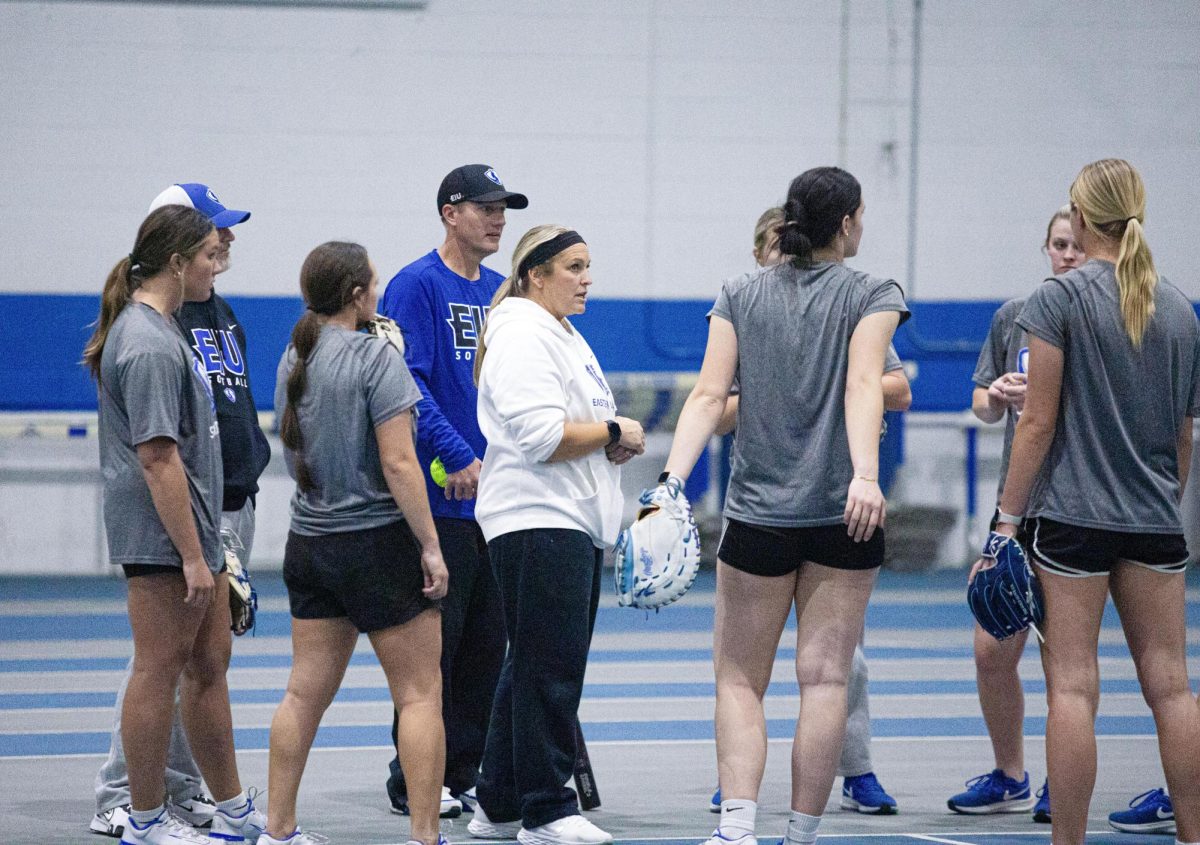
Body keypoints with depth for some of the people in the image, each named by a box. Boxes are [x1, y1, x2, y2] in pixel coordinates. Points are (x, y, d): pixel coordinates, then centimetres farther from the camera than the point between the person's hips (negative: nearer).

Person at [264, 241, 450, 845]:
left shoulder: (293, 359, 7)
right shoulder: (376, 357, -14)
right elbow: (398, 463, -18)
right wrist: (429, 545, -14)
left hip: (309, 542, 7)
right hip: (377, 541, -7)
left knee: (306, 692, 11)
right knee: (419, 693, 0)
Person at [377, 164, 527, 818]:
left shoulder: (502, 292, 14)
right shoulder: (417, 285, -8)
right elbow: (409, 384, -15)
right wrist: (460, 458, -20)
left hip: (499, 496, 7)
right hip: (439, 496, -7)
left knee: (486, 641, 8)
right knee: (436, 638, -4)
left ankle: (463, 774, 16)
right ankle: (413, 781, 3)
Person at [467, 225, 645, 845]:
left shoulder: (563, 334, 21)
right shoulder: (521, 335, -12)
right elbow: (540, 435, -23)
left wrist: (615, 440, 9)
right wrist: (614, 434, -12)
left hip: (573, 520, 11)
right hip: (536, 520, -11)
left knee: (534, 668, 13)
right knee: (550, 668, -9)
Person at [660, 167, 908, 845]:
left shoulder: (740, 295, 7)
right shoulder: (873, 296, -1)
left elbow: (709, 396, -4)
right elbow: (864, 386, -17)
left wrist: (674, 477, -10)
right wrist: (866, 476, -28)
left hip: (759, 513, 2)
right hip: (846, 514, -2)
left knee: (740, 679, 6)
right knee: (825, 677, 3)